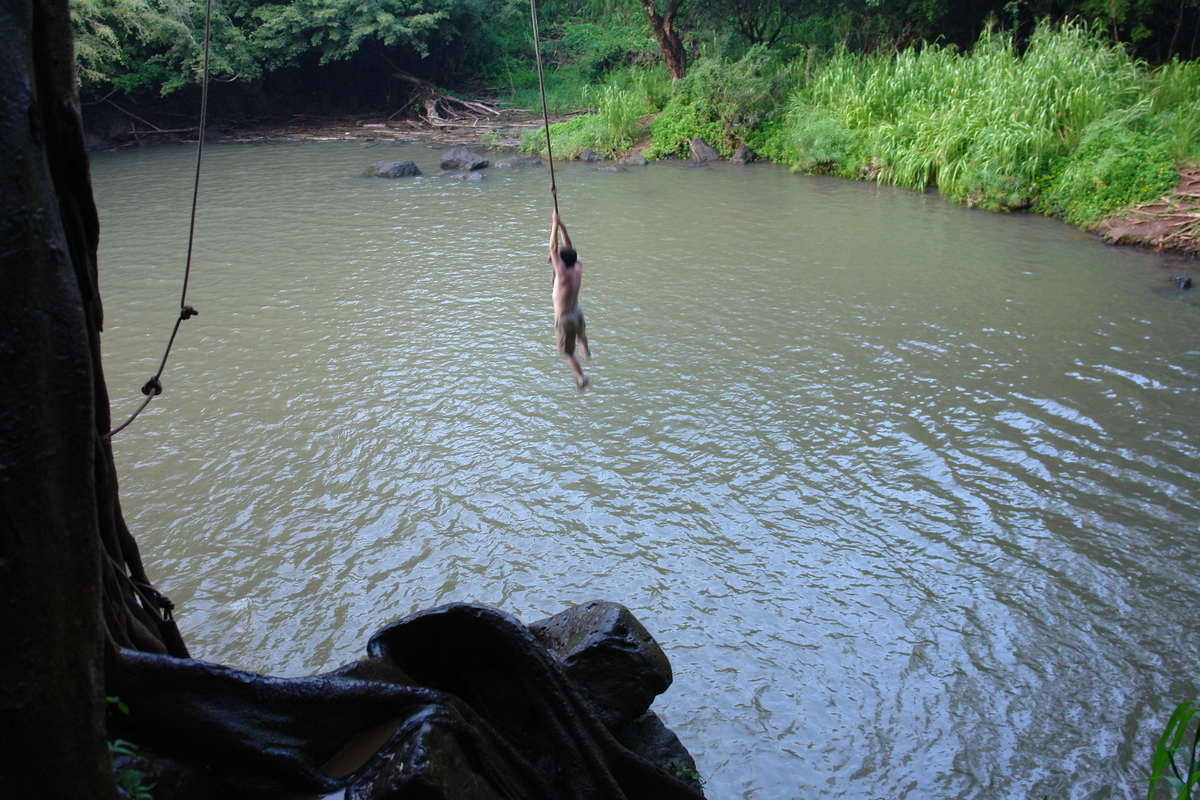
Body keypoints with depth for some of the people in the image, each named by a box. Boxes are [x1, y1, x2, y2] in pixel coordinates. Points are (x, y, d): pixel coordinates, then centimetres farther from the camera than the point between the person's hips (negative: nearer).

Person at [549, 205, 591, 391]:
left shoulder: (564, 274, -32)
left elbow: (553, 248, -31)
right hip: (577, 310, 8)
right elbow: (569, 247, -5)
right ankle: (587, 351, 66)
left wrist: (556, 225, -27)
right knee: (581, 332, 40)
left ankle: (582, 377, 12)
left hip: (564, 317, -8)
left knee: (569, 352, 9)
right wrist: (562, 226, -7)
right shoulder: (578, 269, -14)